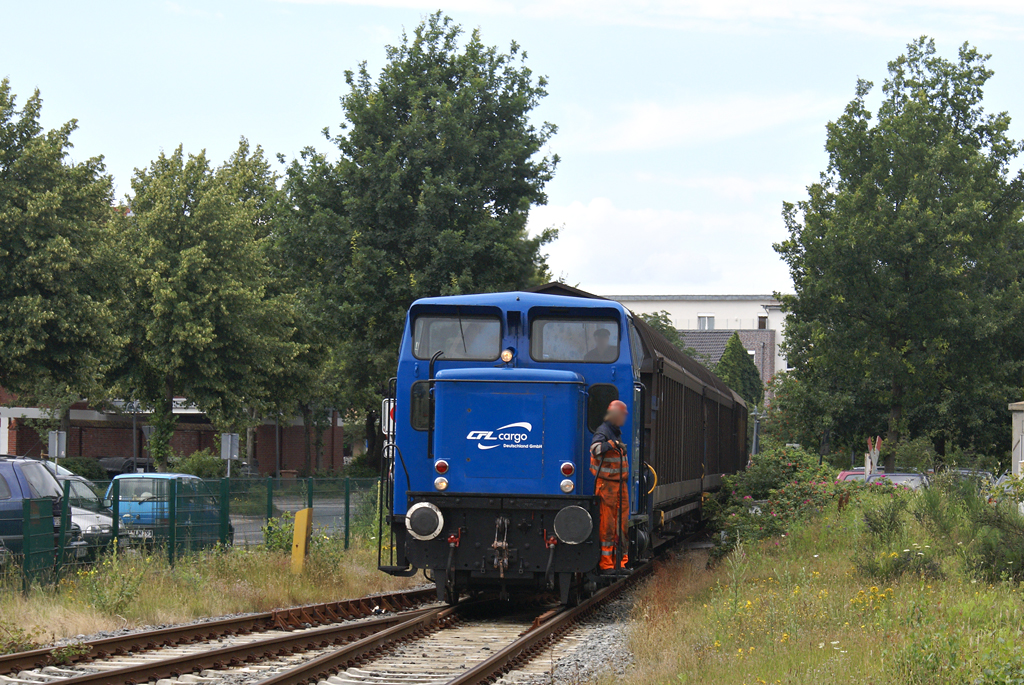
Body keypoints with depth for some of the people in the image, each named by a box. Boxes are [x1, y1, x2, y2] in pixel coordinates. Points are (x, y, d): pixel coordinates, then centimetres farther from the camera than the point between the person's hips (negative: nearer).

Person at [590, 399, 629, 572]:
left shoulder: (617, 432, 19)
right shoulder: (603, 431, -11)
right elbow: (595, 448, -32)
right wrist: (611, 444, -40)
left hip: (620, 483, 9)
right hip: (607, 484, -9)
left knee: (623, 524, 10)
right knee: (607, 525, -7)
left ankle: (620, 561, 17)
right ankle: (606, 563, -4)